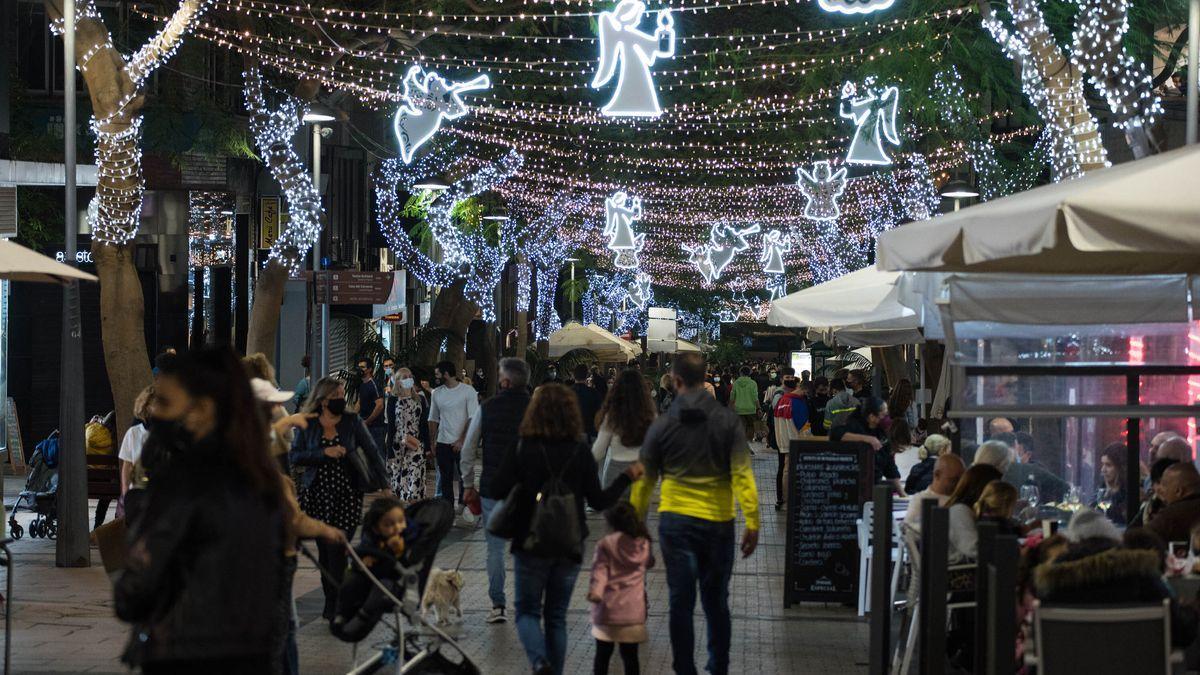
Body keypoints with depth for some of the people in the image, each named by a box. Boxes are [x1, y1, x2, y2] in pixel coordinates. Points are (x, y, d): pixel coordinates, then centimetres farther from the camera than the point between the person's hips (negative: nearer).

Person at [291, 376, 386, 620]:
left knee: (337, 549, -9)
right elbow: (294, 456, -4)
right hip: (317, 496, 1)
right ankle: (332, 602, 17)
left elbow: (372, 451, 4)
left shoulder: (352, 422, 2)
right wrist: (324, 453, -15)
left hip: (347, 496, -1)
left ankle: (335, 605, -2)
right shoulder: (307, 425, 3)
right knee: (324, 549, 5)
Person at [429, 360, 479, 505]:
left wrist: (461, 440, -15)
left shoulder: (468, 391, -6)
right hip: (443, 444, 4)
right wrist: (433, 443, 8)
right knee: (445, 480, 6)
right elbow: (433, 420, 14)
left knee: (465, 477, -1)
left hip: (463, 444, -4)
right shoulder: (437, 393, 9)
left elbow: (473, 419, -10)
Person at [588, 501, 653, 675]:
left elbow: (600, 570, -16)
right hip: (633, 609, 2)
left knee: (603, 654, 8)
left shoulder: (605, 544, -3)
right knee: (630, 655, 4)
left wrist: (595, 591, -26)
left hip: (607, 609, -2)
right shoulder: (643, 544, 6)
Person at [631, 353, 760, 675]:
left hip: (675, 521, 0)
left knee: (681, 603, 4)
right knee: (716, 603, 12)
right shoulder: (727, 420, -3)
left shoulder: (662, 425, 0)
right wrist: (752, 522, -8)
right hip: (718, 522, 0)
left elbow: (645, 481, 5)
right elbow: (742, 474, -9)